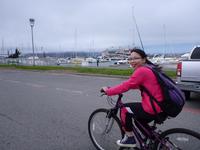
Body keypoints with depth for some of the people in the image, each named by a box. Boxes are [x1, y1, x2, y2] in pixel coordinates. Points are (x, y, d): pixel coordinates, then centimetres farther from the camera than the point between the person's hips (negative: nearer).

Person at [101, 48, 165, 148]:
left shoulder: (142, 70, -18)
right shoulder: (148, 69, 13)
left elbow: (126, 85, -19)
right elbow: (134, 85, 18)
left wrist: (108, 91, -6)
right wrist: (113, 89, 13)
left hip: (152, 109, -10)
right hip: (160, 107, 10)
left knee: (124, 109, 2)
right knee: (139, 121, 30)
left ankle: (130, 139, 14)